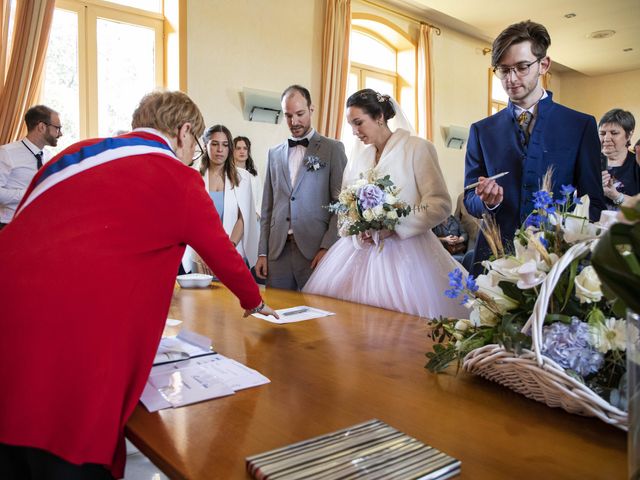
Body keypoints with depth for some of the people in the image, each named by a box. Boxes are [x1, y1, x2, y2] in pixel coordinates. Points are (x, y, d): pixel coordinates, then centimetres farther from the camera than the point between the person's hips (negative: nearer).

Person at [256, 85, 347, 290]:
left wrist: (327, 247, -12)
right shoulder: (274, 153, 16)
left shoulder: (333, 149, 4)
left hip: (316, 250, -3)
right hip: (278, 250, 4)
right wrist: (262, 252, 9)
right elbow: (267, 208, 15)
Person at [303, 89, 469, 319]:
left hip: (405, 251, -4)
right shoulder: (357, 158, 14)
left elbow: (440, 204, -8)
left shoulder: (417, 148, -2)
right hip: (361, 251, 5)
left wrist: (392, 229, -15)